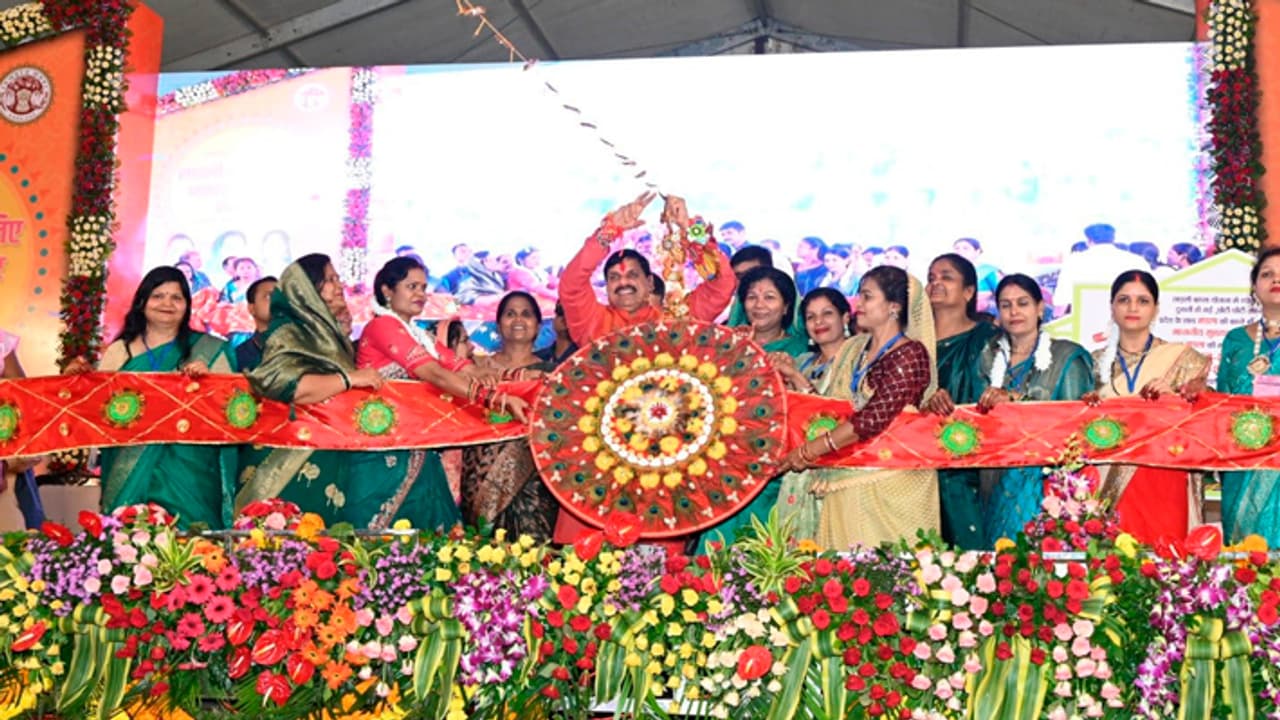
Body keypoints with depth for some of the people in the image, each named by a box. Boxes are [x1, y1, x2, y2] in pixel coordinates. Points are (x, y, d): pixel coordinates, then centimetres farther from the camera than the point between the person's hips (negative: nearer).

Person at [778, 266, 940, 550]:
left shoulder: (910, 354, -9)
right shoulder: (852, 349, 14)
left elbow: (874, 418, -18)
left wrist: (808, 451, -16)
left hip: (890, 484, -6)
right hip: (845, 482, 7)